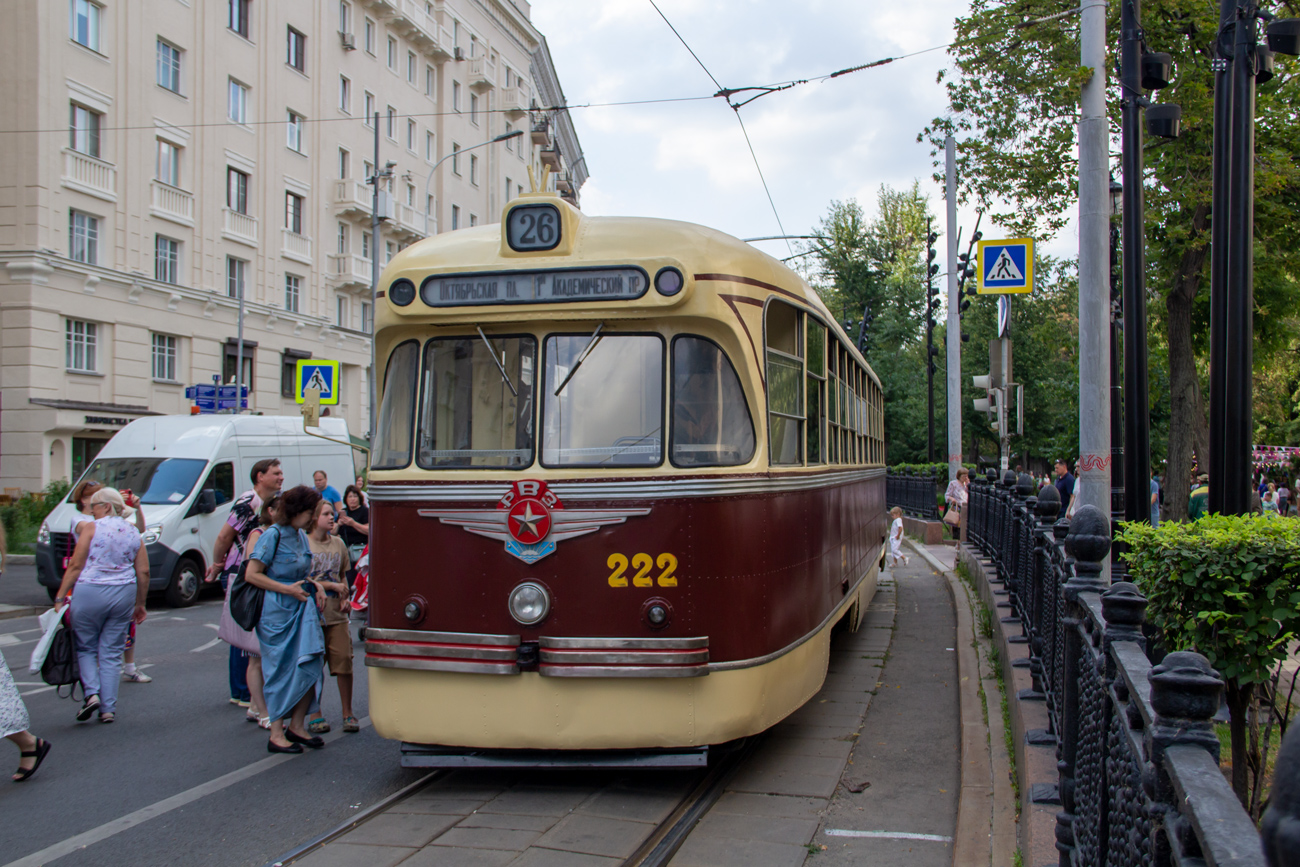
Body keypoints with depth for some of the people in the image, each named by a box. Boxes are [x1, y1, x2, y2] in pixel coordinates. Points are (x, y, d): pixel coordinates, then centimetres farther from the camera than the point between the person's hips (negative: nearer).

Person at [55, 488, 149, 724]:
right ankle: (108, 708, 7)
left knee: (85, 648, 13)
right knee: (112, 653, 9)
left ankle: (91, 693, -6)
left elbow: (75, 566, -7)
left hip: (90, 592, -4)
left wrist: (60, 596, -3)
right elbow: (143, 572, 7)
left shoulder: (92, 528, -4)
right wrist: (140, 604, 16)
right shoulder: (133, 533, 9)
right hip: (123, 596, 4)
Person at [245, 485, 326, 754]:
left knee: (309, 666, 1)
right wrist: (287, 589, -16)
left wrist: (315, 586, 5)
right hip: (277, 612, -7)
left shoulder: (301, 535, 12)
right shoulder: (273, 535, -11)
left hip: (302, 609, 7)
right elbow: (252, 574, -13)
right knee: (282, 670, -1)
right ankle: (276, 734, 8)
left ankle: (297, 726, 14)